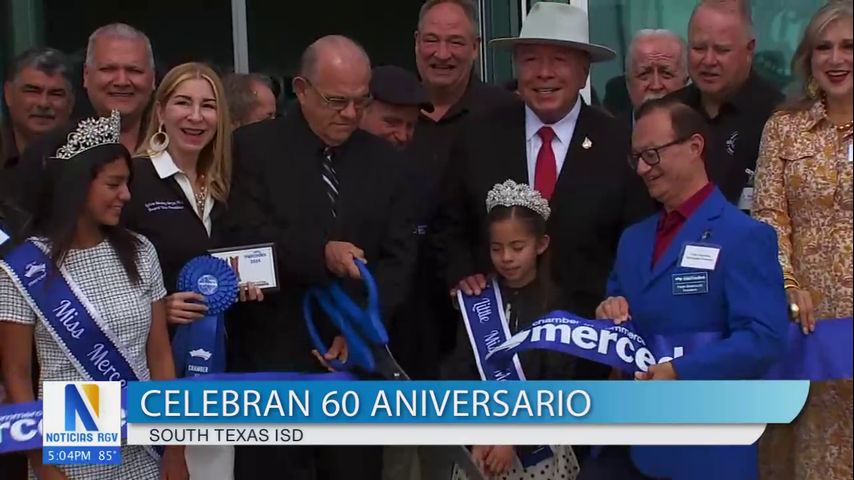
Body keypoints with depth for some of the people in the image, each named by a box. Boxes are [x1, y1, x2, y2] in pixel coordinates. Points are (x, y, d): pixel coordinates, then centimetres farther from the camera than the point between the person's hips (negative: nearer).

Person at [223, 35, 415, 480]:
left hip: (357, 359, 3)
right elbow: (245, 236, -12)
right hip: (272, 360, -3)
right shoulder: (252, 147, -1)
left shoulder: (384, 159, 10)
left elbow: (398, 257, 5)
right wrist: (320, 253, -26)